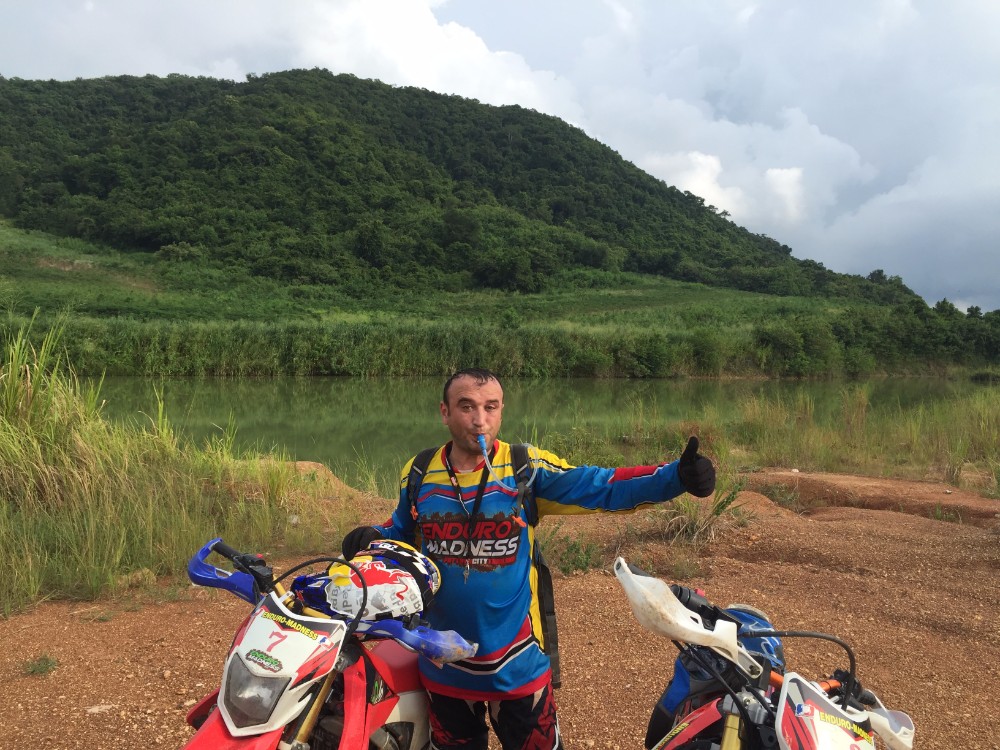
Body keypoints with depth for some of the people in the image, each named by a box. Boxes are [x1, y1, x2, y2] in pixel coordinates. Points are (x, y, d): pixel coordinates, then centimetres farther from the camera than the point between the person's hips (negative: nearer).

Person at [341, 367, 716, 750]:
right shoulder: (417, 474, -4)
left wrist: (676, 476, -32)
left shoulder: (527, 468, -12)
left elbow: (604, 487, -19)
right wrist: (373, 538, -8)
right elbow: (402, 529, 14)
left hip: (515, 662, -2)